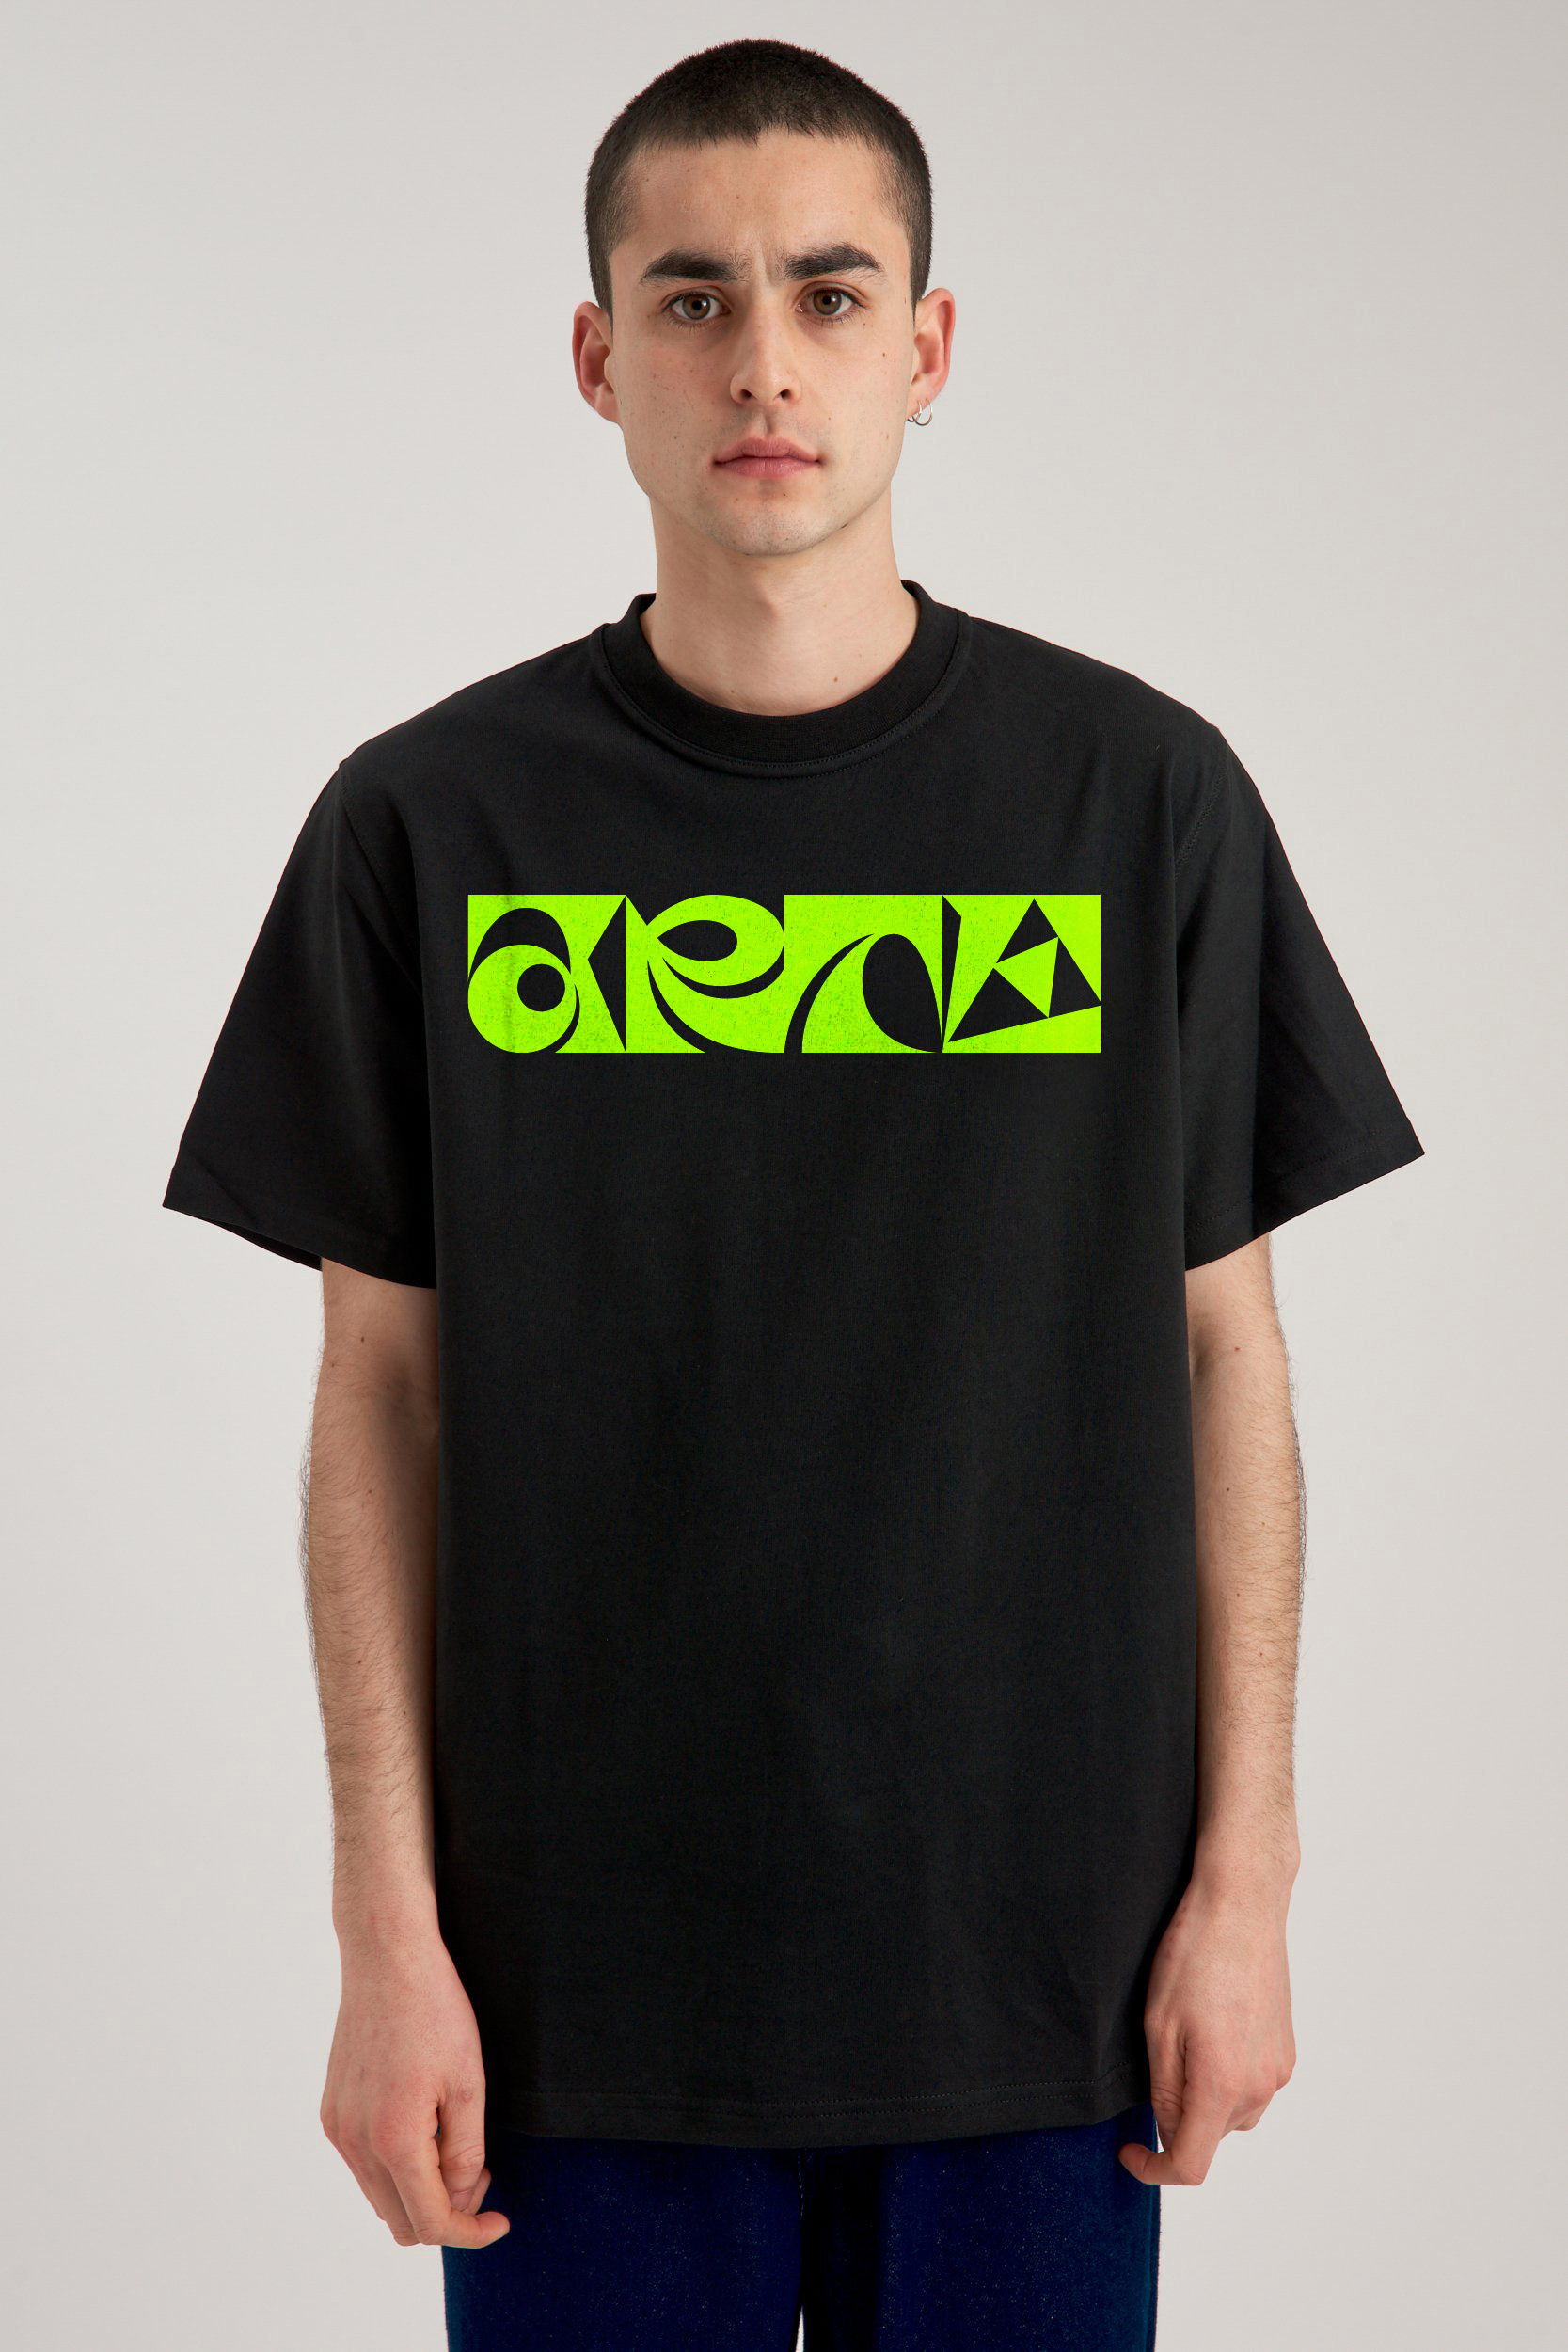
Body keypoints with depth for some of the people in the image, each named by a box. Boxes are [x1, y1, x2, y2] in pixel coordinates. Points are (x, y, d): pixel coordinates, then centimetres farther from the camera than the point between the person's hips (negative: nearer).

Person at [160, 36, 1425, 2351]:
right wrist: (389, 1924, -3)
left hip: (1038, 1963, 1)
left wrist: (1243, 1876, 0)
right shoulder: (432, 823, -1)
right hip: (585, 1978, 0)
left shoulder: (1142, 794, -1)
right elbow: (384, 1392, 1)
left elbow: (1218, 1349, 3)